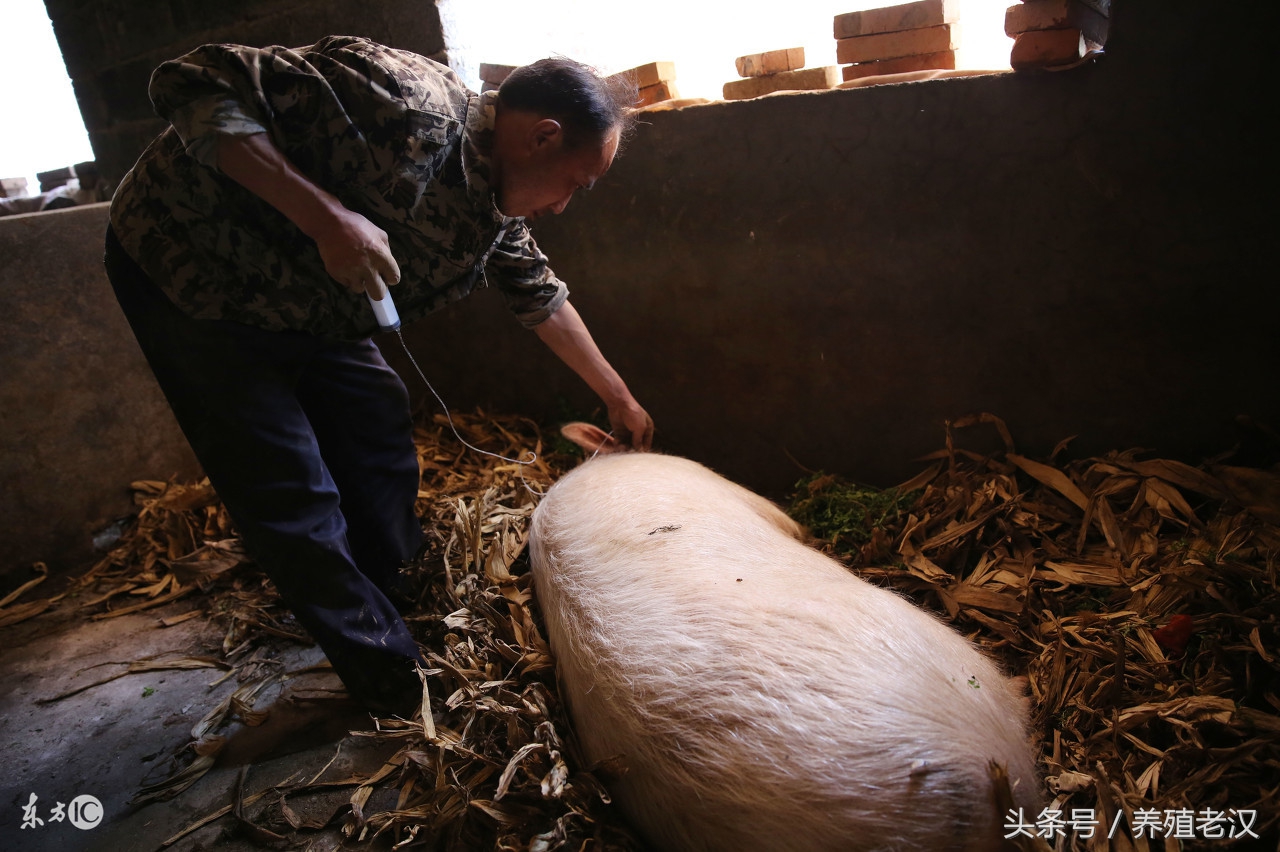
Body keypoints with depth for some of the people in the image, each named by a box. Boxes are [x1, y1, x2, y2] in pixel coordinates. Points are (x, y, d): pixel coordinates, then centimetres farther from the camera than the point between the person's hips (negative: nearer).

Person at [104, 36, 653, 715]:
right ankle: (395, 680, 8)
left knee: (380, 428, 11)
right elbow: (194, 83, -30)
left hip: (304, 307, 8)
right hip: (187, 270, -8)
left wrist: (617, 397, 17)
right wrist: (327, 216, -41)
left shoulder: (498, 210, -4)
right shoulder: (407, 102, -32)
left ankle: (401, 602, 33)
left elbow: (540, 296, 11)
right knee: (293, 494, -8)